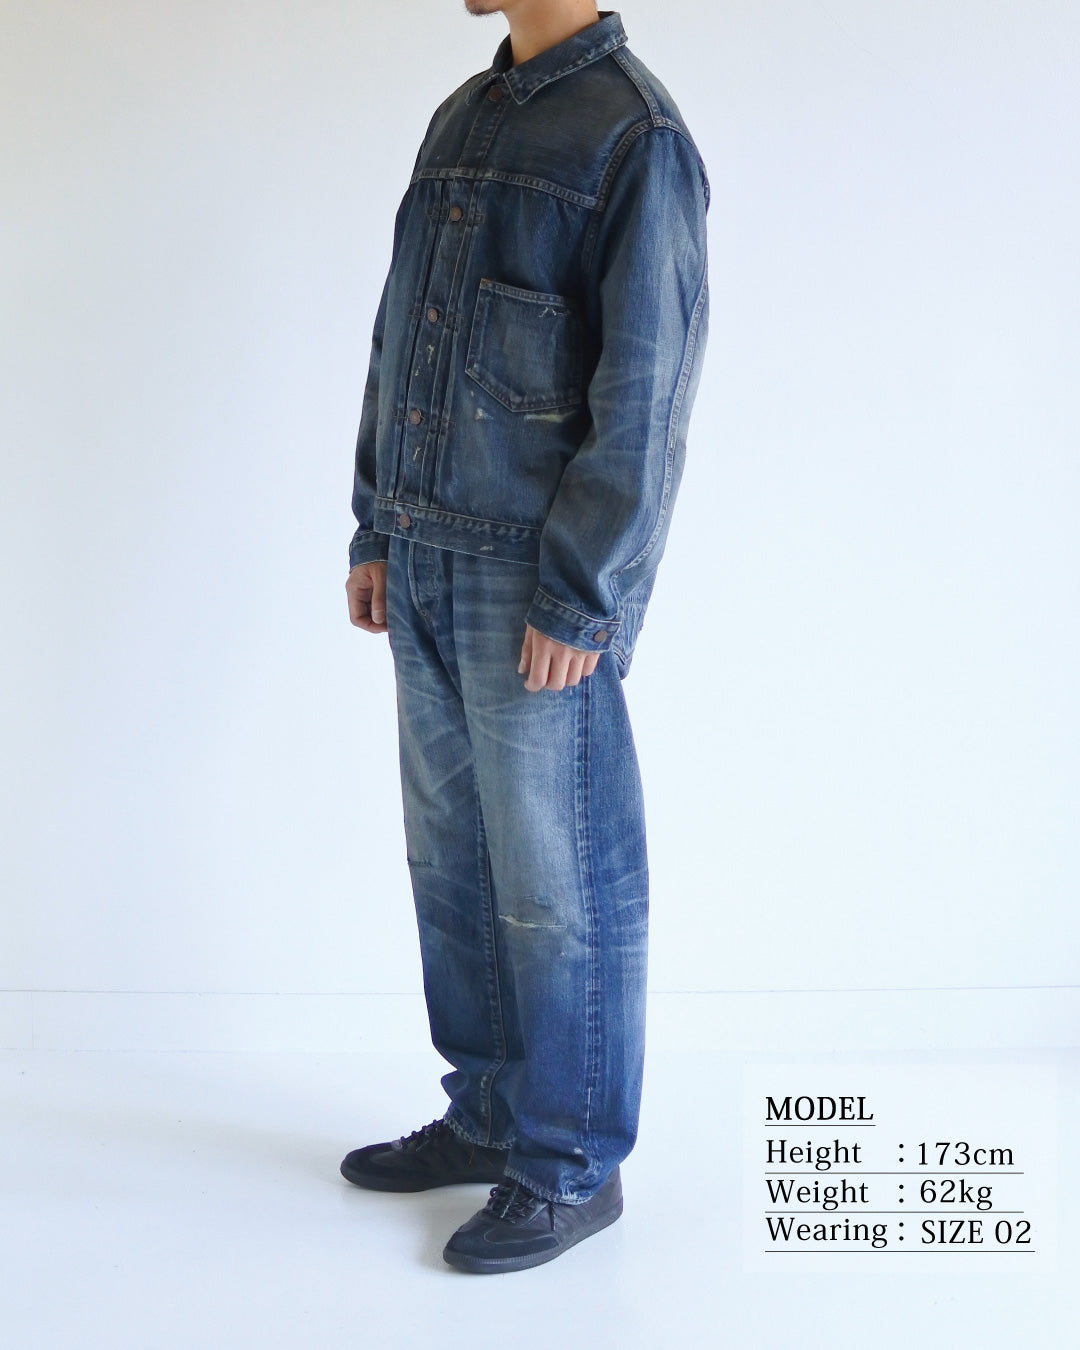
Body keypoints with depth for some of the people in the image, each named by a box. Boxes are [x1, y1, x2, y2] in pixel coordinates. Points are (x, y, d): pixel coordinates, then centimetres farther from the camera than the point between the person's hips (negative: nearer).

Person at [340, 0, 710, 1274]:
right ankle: (491, 1115, 30)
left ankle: (571, 1168, 17)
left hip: (539, 588, -7)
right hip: (428, 571, 8)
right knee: (453, 863, 14)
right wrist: (376, 529, 14)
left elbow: (645, 394, -14)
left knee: (557, 886, 2)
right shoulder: (461, 119, 14)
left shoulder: (637, 136, -10)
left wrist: (578, 599, -16)